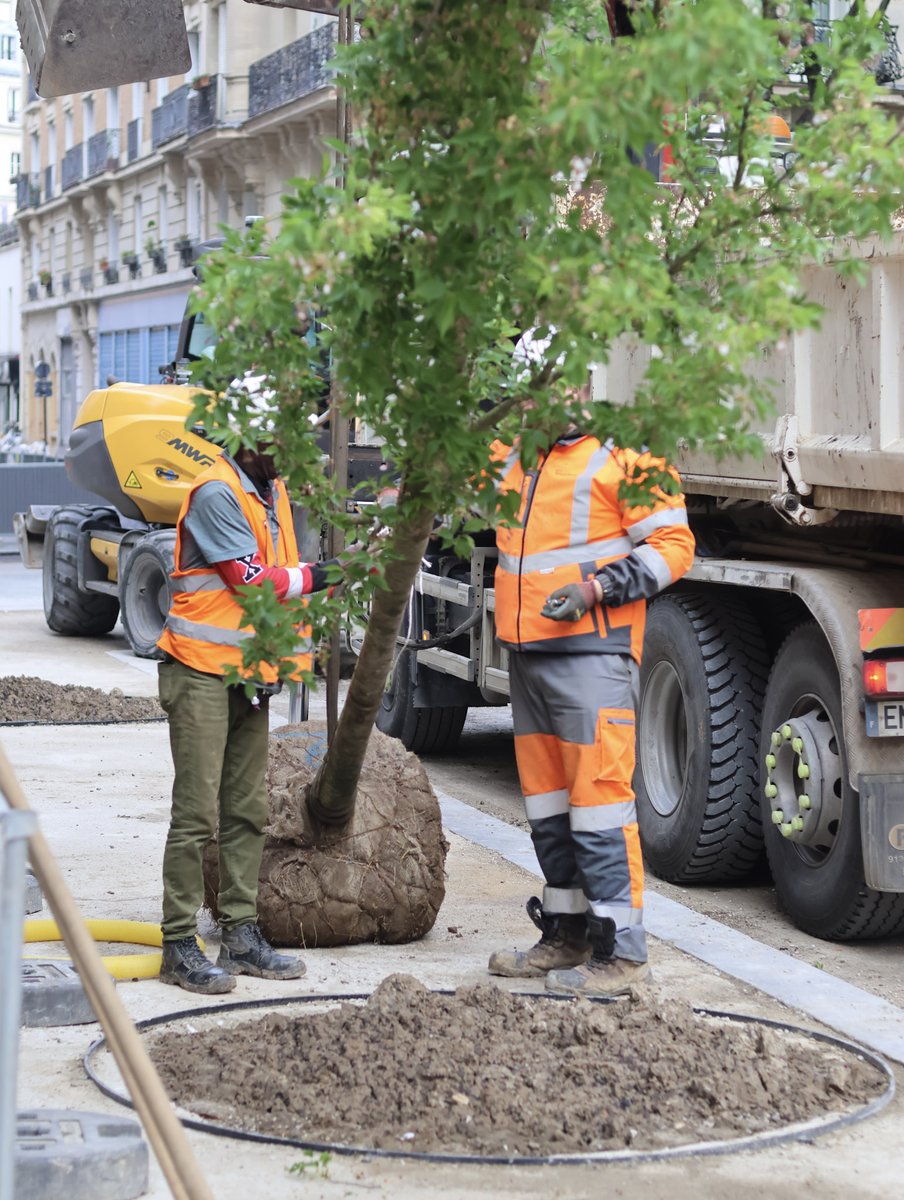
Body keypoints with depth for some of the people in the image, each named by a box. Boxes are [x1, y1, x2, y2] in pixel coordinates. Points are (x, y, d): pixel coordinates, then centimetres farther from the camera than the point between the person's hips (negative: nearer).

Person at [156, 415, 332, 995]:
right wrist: (315, 576, -6)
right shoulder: (217, 495, -15)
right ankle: (180, 946, -3)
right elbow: (252, 578, -18)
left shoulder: (273, 492, 14)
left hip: (249, 673, 9)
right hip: (202, 671, -9)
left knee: (248, 810, 10)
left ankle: (241, 933, 17)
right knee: (198, 812, -8)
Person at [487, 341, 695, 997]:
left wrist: (595, 588, -17)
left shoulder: (625, 454, -4)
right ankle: (567, 934, 22)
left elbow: (672, 544, -8)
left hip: (591, 654, -8)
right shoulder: (513, 459, 18)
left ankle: (622, 950, -7)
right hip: (528, 654, 8)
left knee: (599, 796, -10)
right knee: (548, 801, 12)